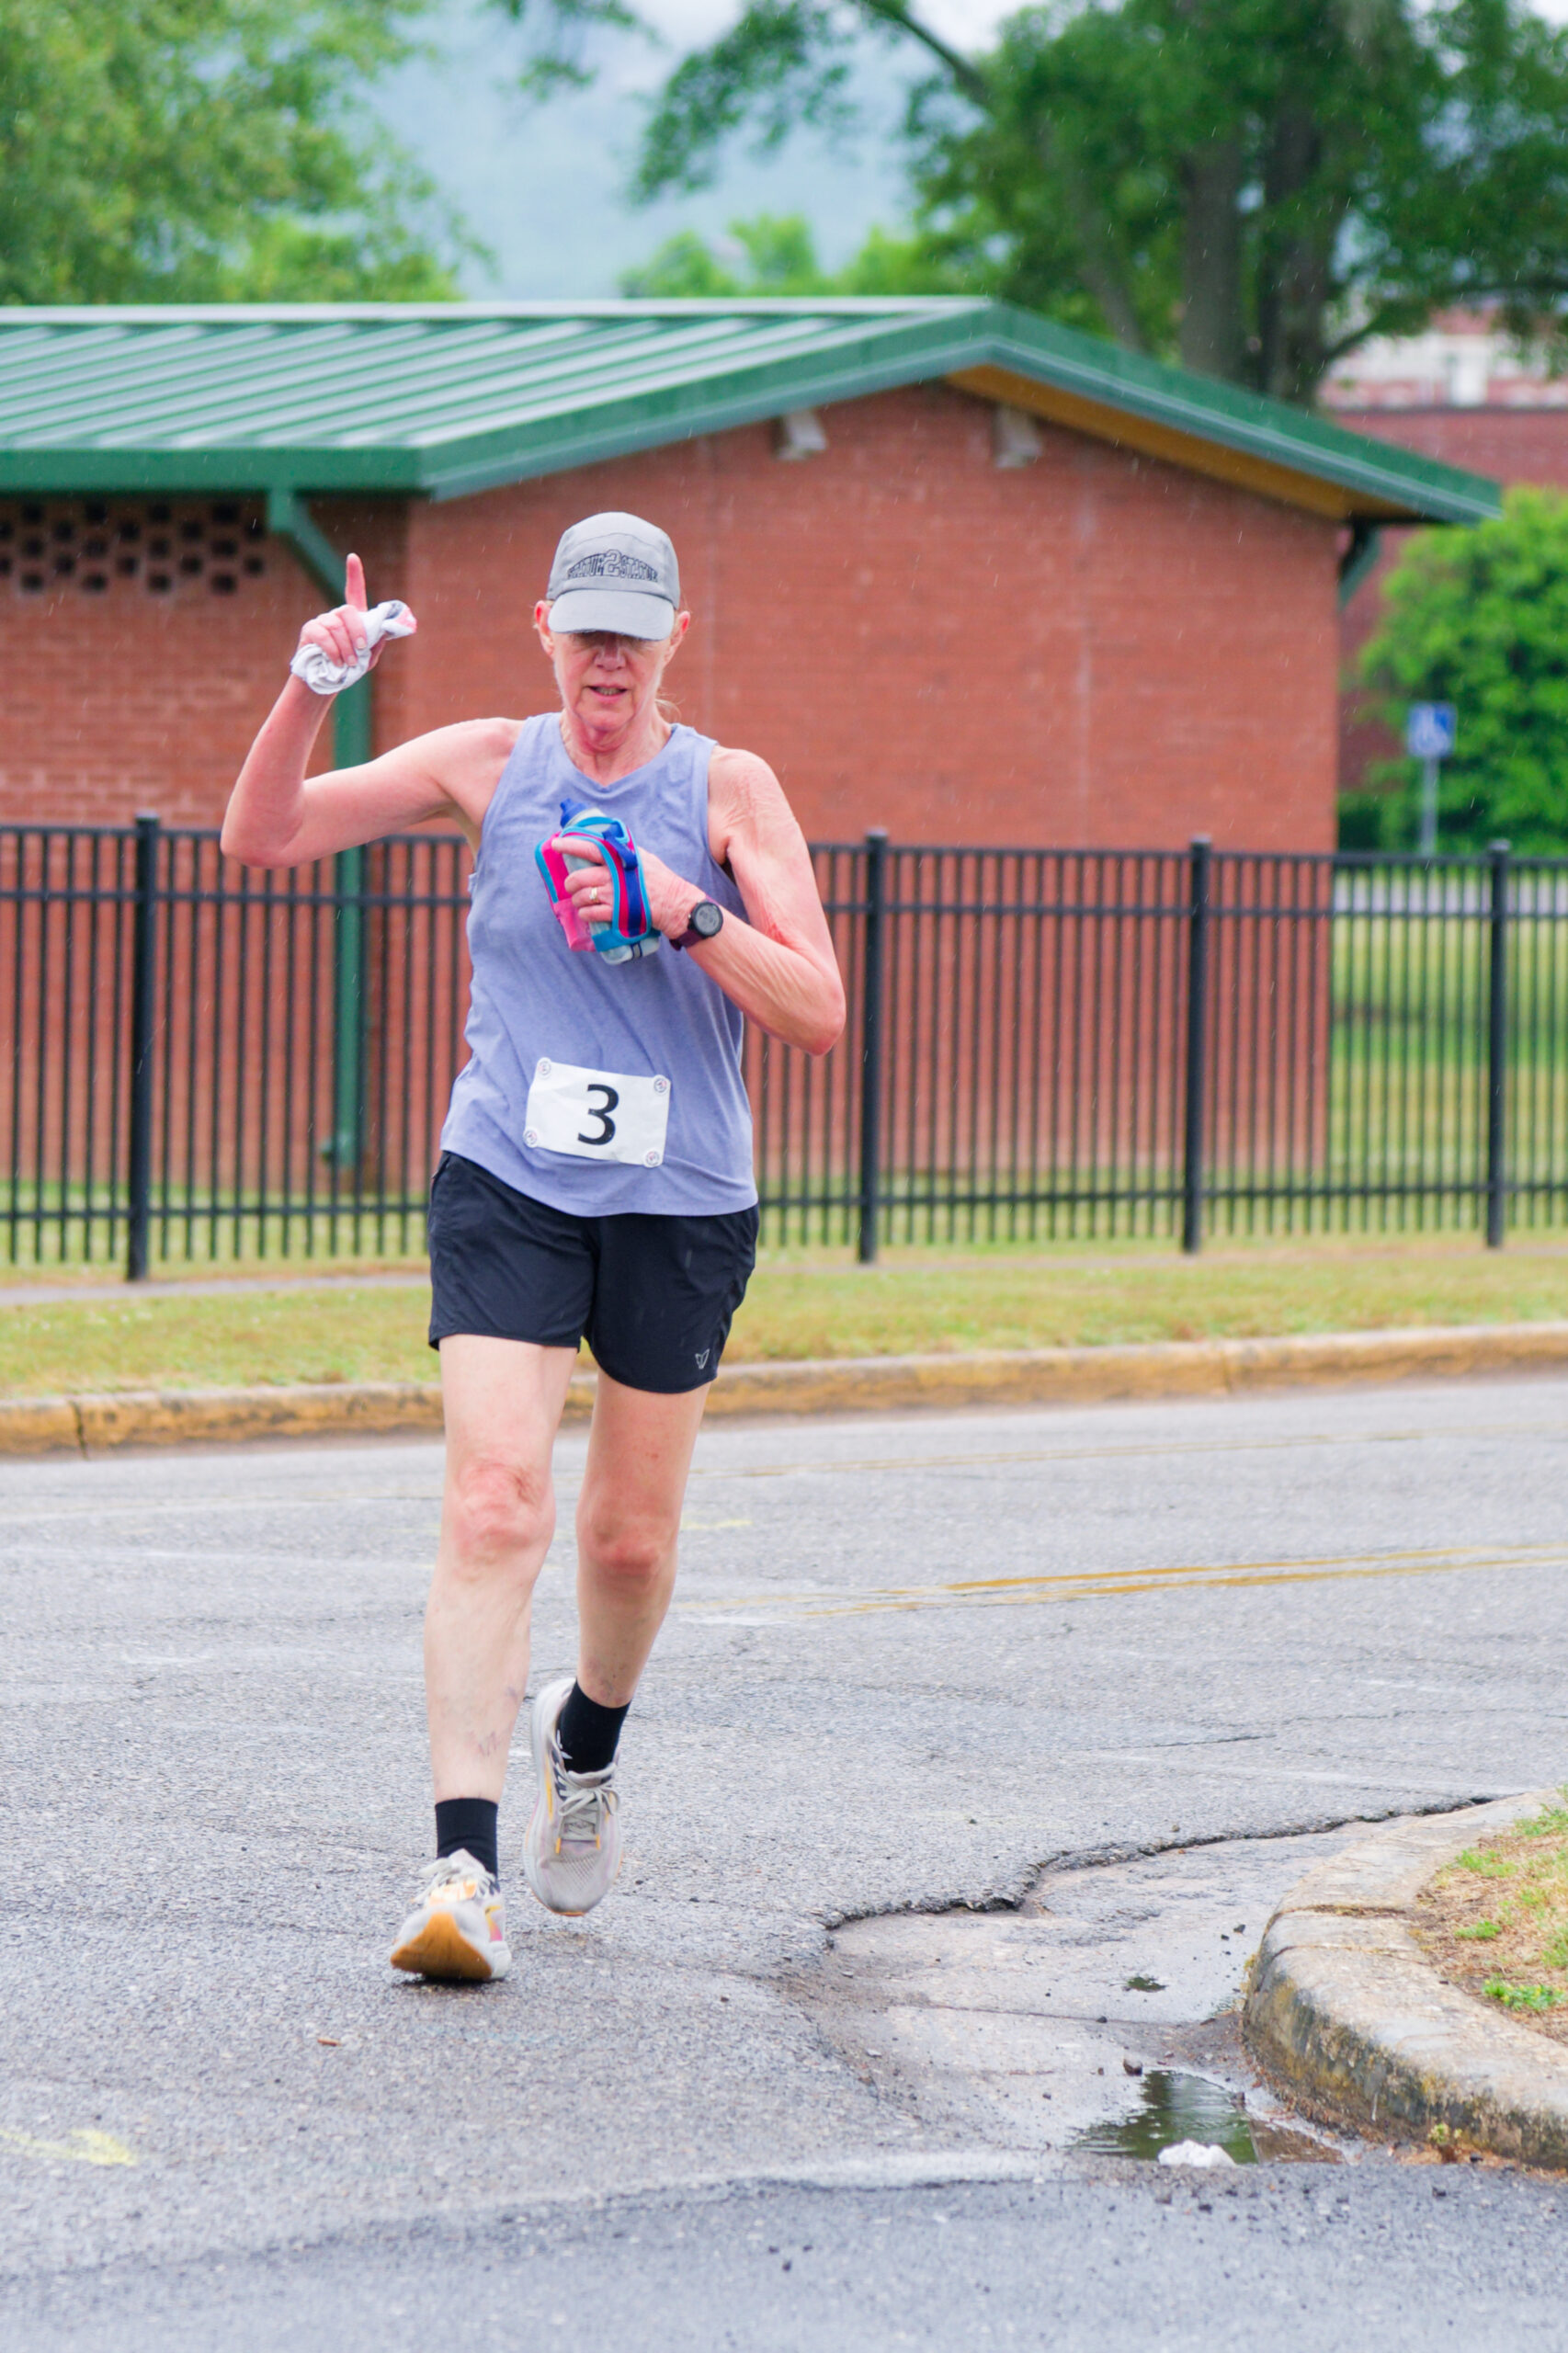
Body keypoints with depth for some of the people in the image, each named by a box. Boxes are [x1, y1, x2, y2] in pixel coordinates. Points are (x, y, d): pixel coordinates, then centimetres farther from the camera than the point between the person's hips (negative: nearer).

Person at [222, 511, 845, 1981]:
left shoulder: (730, 793, -1)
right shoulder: (488, 767, 3)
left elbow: (818, 1015, -8)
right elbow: (262, 837, 2)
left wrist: (689, 913, -21)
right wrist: (311, 689, -13)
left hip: (681, 1206, 1)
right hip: (508, 1187, -1)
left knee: (631, 1541, 10)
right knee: (494, 1505, -16)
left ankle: (587, 1737, 43)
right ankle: (465, 1869, -21)